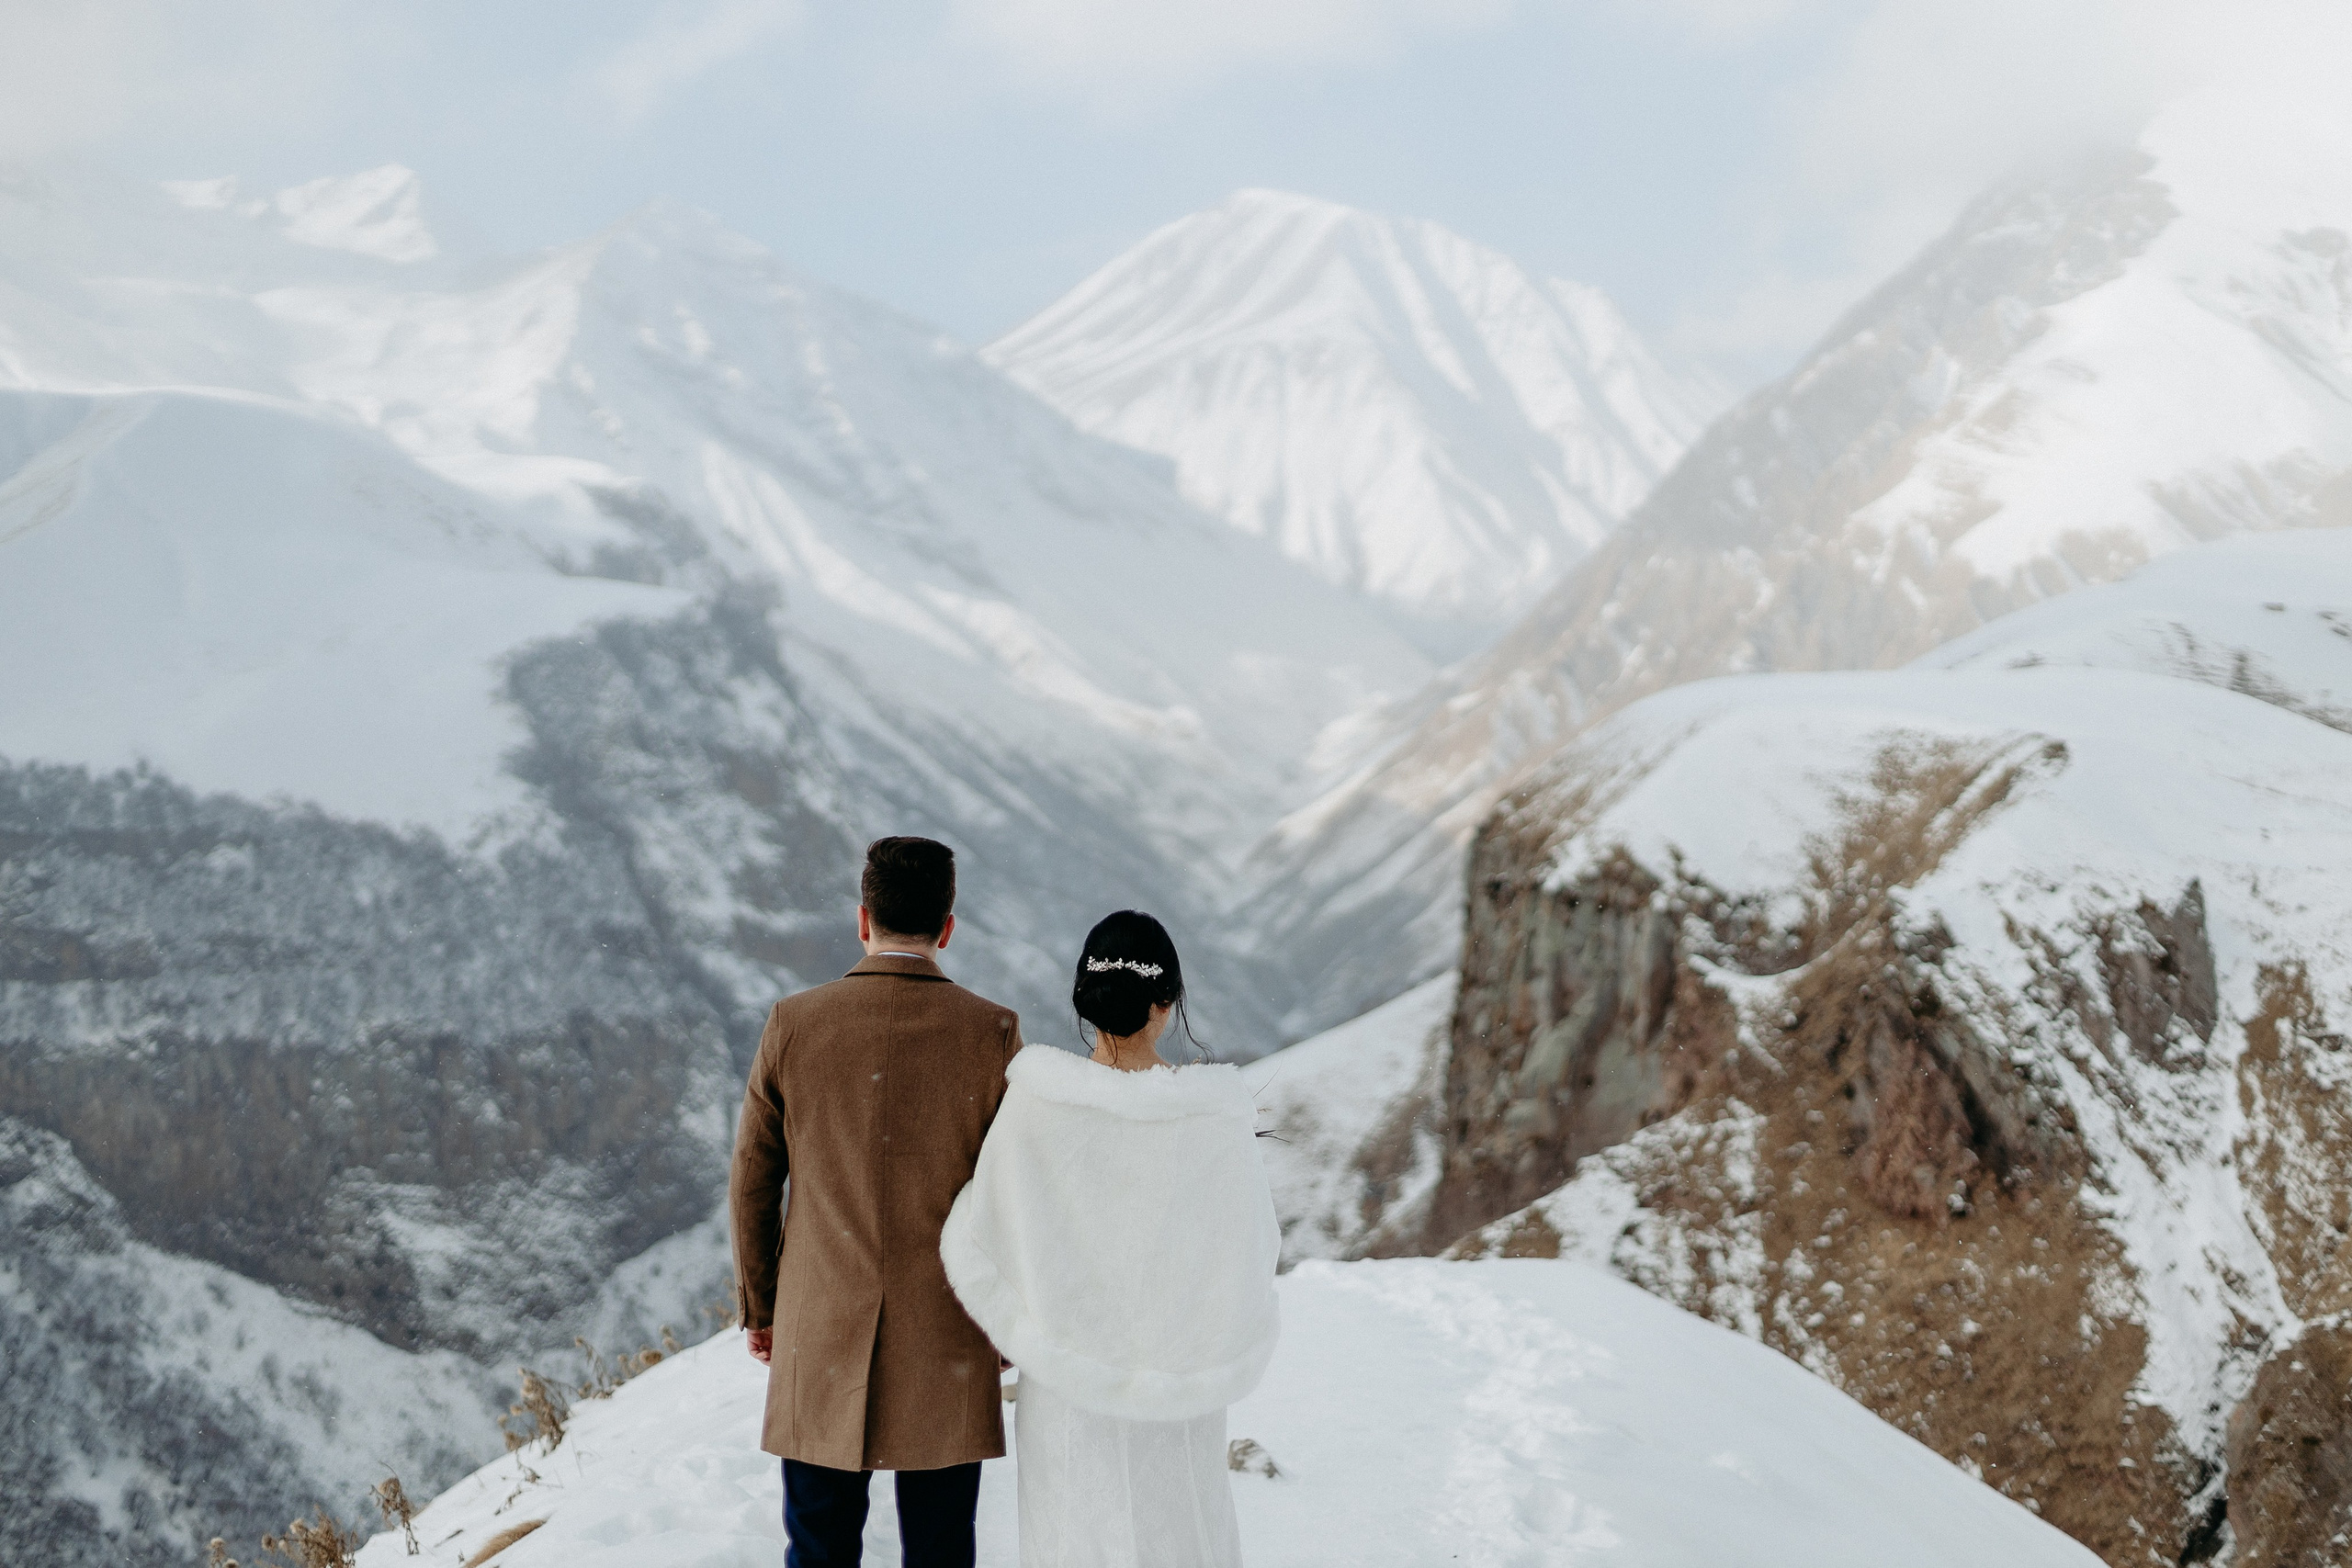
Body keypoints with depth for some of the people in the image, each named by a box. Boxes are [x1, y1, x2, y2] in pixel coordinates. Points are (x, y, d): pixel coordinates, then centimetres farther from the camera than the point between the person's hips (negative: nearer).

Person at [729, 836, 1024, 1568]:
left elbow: (753, 1182, 0)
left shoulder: (794, 1025, -7)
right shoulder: (992, 1033, -11)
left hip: (821, 1331, 1)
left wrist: (759, 1306, 14)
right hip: (944, 1335, -1)